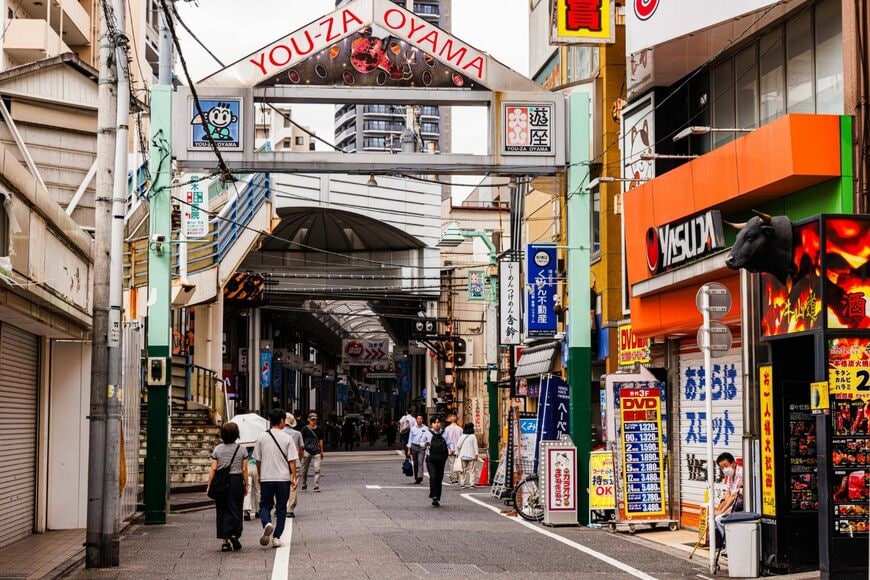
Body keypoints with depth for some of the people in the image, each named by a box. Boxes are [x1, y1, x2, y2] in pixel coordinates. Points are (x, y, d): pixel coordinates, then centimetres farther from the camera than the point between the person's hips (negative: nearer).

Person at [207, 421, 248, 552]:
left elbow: (213, 469, -2)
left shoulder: (217, 449, 1)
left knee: (221, 511, 7)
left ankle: (224, 542, 6)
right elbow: (244, 470, -1)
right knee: (234, 509, 5)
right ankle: (234, 533, -18)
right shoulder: (241, 449, -1)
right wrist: (246, 485, 7)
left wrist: (209, 485, 3)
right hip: (236, 481, -1)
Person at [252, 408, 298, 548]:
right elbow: (292, 460, -7)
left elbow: (258, 459, 7)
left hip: (266, 478, 1)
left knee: (265, 505, 10)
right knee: (281, 508, 10)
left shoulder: (262, 437, 0)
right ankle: (277, 538, 8)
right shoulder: (287, 438, -6)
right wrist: (294, 476, 2)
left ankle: (267, 523, -21)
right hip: (283, 478, -1)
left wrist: (260, 475, 20)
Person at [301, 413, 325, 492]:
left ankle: (317, 486, -9)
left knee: (317, 469, -10)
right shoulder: (305, 429, 1)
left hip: (316, 452, 2)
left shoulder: (319, 429, 11)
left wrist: (321, 451, 18)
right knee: (304, 470, 6)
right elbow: (301, 441, 2)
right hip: (307, 452, -2)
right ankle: (304, 486, 20)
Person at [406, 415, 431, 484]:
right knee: (415, 463, 8)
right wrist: (408, 449, 10)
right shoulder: (413, 428, 9)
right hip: (414, 447, 3)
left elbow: (429, 435, -12)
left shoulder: (425, 428, 1)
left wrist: (428, 442, -34)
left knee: (420, 462, -15)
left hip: (422, 447, -3)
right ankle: (416, 478, 16)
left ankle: (420, 477, -26)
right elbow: (410, 439, 13)